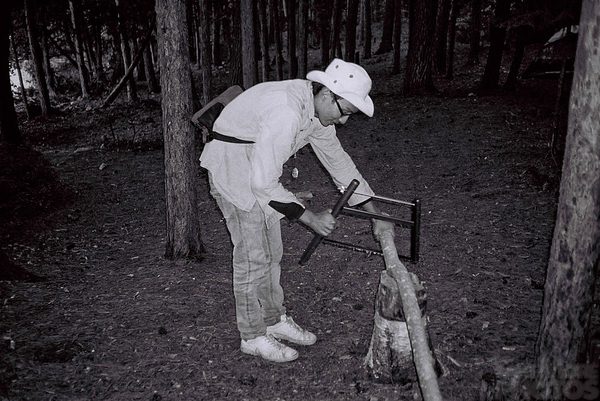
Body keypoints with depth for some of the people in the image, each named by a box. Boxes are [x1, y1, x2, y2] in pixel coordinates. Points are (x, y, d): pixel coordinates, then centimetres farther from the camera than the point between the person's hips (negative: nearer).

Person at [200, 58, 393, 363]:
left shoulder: (317, 109, -2)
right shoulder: (285, 112, -33)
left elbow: (338, 159, 7)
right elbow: (264, 183, -32)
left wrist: (375, 214, 7)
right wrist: (310, 218, -25)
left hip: (259, 174, 9)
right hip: (232, 170, -9)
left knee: (272, 252, 13)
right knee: (254, 256, -3)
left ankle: (273, 320, 28)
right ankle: (252, 336, 13)